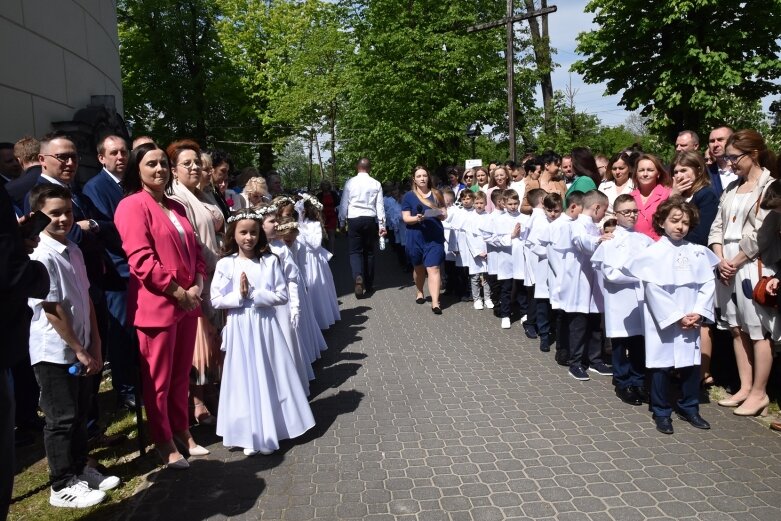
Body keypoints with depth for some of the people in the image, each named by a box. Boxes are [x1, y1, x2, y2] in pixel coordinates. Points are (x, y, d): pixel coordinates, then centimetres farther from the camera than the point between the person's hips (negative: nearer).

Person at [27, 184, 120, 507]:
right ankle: (62, 486, 17)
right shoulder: (41, 256, -17)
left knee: (80, 413, 18)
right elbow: (53, 310, -18)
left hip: (79, 349, 8)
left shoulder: (73, 251, 8)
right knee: (62, 418, 3)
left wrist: (94, 344, 8)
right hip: (54, 352, -8)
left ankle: (79, 470, 33)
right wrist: (79, 350, -13)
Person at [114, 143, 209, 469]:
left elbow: (194, 250, 16)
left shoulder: (176, 207, 16)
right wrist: (178, 291, -16)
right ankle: (163, 441, 20)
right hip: (156, 304, -7)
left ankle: (181, 430, 31)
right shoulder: (132, 206, -8)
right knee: (158, 378, 5)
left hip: (186, 302, 7)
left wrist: (197, 285, -1)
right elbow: (141, 259, -17)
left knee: (181, 374, 16)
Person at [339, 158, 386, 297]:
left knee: (355, 251, 3)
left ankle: (358, 277, -23)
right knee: (369, 252, 12)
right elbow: (380, 206, 0)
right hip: (370, 220, 1)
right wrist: (382, 225, 3)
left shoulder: (350, 182, -1)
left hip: (354, 219, -1)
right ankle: (368, 284, 18)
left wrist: (342, 222, 11)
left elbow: (343, 204, 2)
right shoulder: (376, 184, 0)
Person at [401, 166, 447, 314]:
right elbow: (406, 218, -4)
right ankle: (419, 292, 41)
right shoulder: (409, 196, 2)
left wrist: (441, 214, -13)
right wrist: (416, 218, -23)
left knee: (433, 269, -8)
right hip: (416, 237, 0)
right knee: (419, 267, 16)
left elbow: (444, 215, 10)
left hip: (435, 237, 0)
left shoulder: (436, 194, 7)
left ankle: (435, 302, -10)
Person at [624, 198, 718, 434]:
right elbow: (654, 290, -13)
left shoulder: (698, 252, 5)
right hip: (663, 321, -4)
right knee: (661, 366, 4)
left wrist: (698, 313, -8)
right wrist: (676, 317, -13)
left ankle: (689, 408, 29)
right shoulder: (653, 253, -8)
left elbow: (707, 284, 3)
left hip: (691, 322, 4)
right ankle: (661, 412, 17)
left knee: (691, 364, 12)